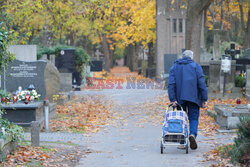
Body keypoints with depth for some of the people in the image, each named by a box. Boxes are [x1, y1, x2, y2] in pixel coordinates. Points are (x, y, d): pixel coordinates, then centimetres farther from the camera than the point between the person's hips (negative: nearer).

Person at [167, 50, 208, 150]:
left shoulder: (174, 67, 11)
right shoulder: (196, 66, 3)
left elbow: (171, 84, -1)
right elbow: (202, 84, -5)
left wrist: (172, 99, -5)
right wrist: (204, 99, -2)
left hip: (179, 98, 2)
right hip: (193, 97, -2)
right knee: (194, 118, 5)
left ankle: (182, 142, 8)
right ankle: (192, 134, -22)